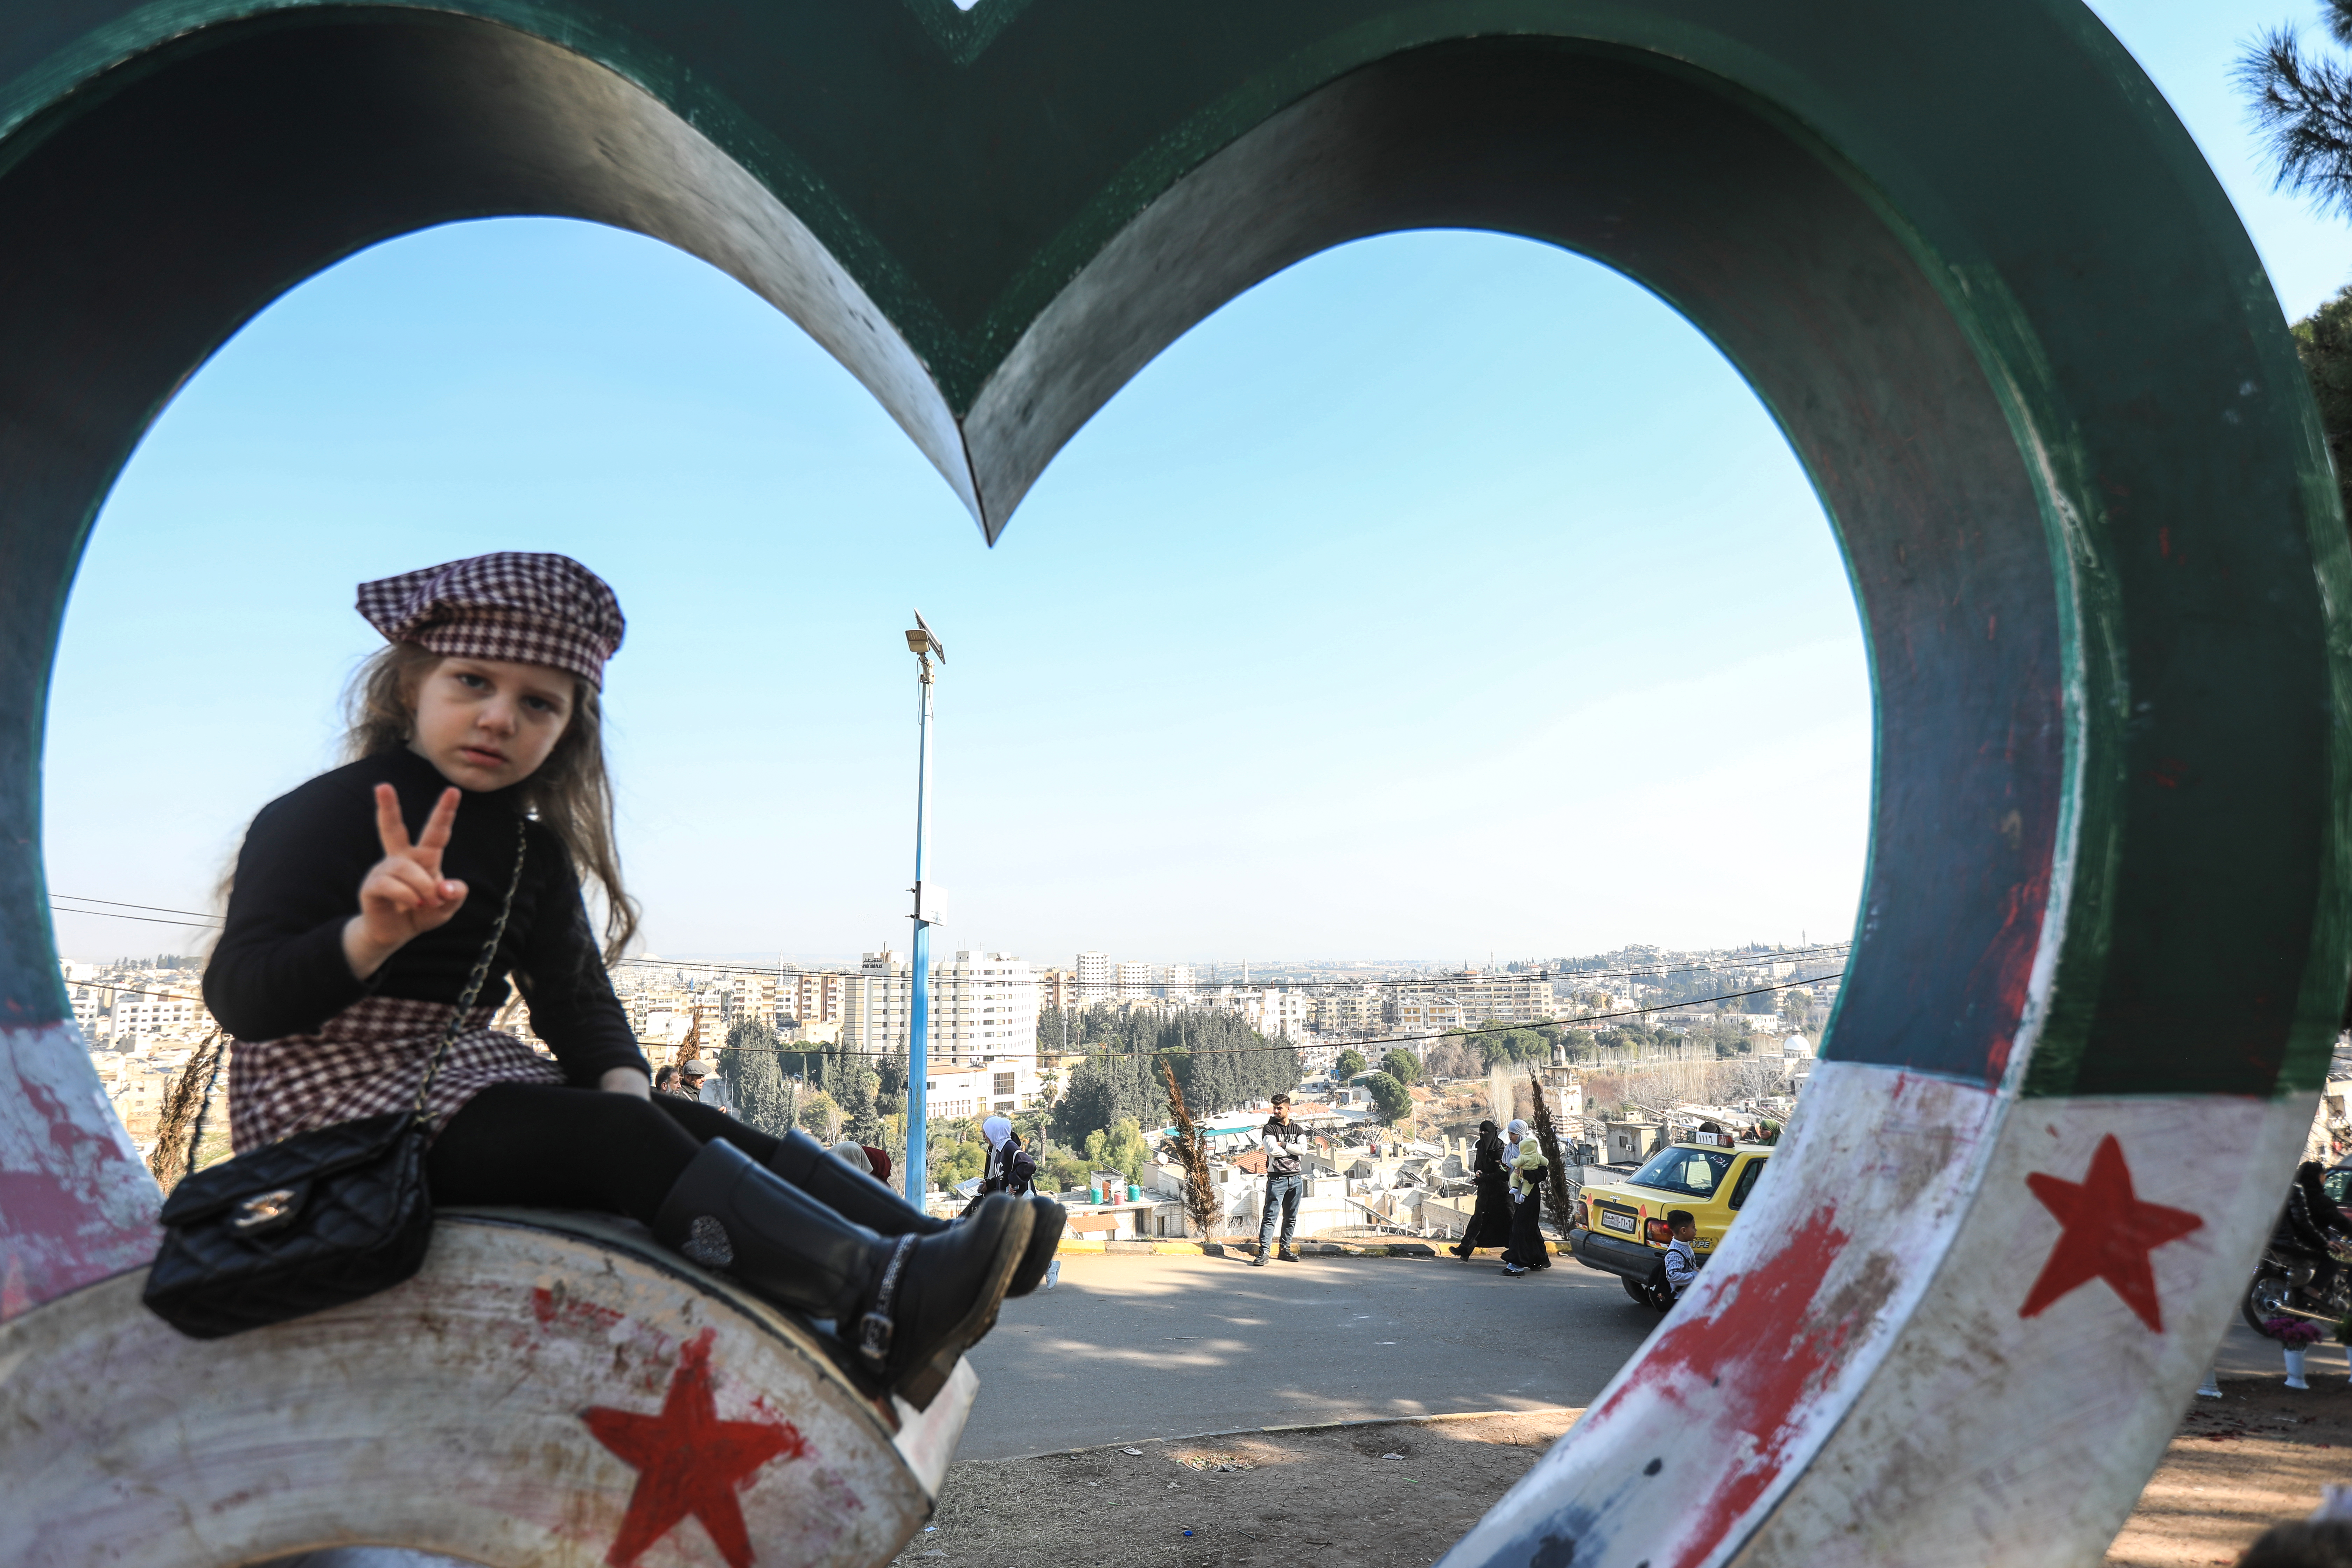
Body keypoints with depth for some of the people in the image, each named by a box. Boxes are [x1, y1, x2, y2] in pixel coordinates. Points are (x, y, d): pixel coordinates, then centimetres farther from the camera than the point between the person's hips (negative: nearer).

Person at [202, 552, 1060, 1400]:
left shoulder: (534, 853, 13)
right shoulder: (320, 815, -7)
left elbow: (579, 1003, 7)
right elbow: (240, 998, -17)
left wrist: (624, 1082, -15)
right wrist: (373, 935, -36)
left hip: (467, 1088, 8)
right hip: (338, 1109, -8)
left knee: (698, 1127, -10)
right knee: (615, 1135, -28)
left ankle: (935, 1245, -22)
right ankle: (884, 1302, -42)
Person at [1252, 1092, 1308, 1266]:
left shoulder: (1298, 1130, 13)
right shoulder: (1269, 1128, 2)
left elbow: (1303, 1150, -4)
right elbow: (1272, 1150, -14)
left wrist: (1282, 1144, -7)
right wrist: (1292, 1149, -4)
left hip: (1296, 1178, 4)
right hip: (1277, 1178, -4)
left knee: (1291, 1217, 9)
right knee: (1270, 1216, -10)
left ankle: (1285, 1249, 19)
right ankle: (1264, 1252, -13)